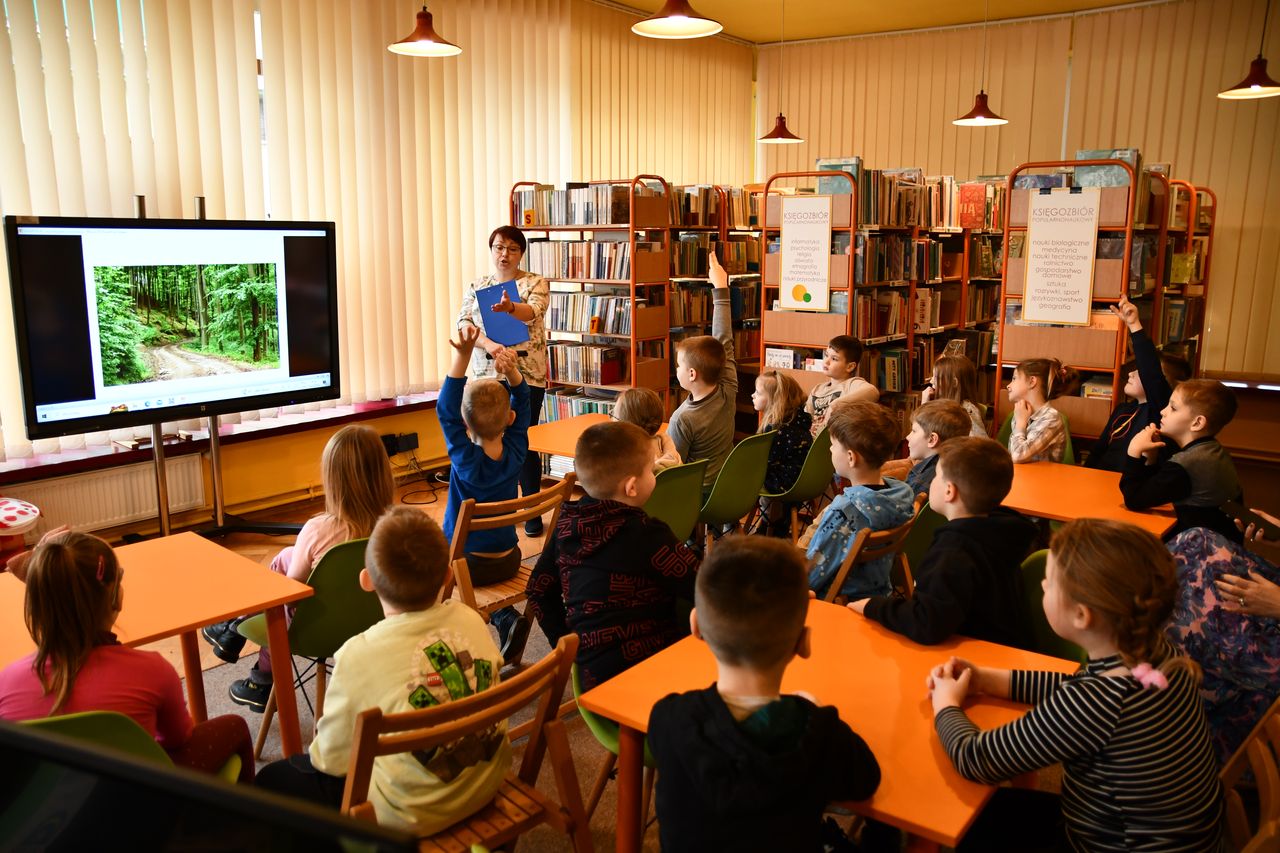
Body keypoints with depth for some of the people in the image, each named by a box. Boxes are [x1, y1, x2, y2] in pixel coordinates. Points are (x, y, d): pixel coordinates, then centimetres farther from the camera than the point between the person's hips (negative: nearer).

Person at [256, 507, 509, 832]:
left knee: (271, 780, 13)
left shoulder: (359, 656, -24)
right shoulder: (471, 619, -11)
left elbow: (332, 759, -11)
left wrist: (318, 748, 11)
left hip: (414, 814, -6)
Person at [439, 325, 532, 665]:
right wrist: (511, 372, -20)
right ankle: (507, 618, 9)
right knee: (487, 573, 35)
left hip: (464, 561, -4)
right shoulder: (515, 452, -11)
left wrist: (462, 357, -29)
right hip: (507, 560, 4)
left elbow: (446, 408, -22)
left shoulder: (465, 457, -22)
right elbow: (521, 405, -2)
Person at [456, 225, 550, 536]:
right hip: (486, 374, 3)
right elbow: (463, 323, -1)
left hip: (526, 374, -3)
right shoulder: (476, 286, 11)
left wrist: (509, 307, -42)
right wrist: (490, 345, -18)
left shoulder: (536, 283, 1)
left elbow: (532, 311, -20)